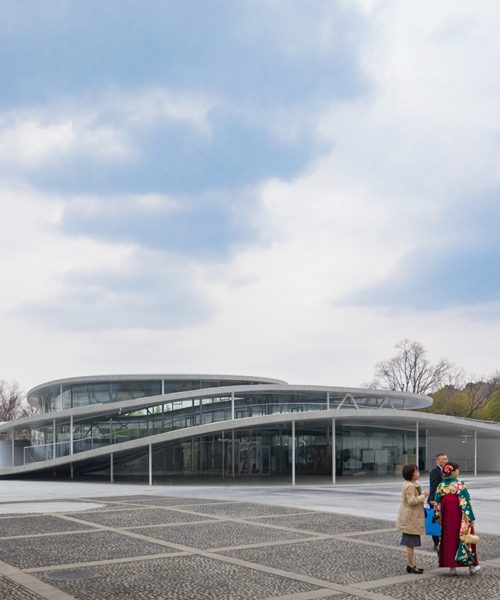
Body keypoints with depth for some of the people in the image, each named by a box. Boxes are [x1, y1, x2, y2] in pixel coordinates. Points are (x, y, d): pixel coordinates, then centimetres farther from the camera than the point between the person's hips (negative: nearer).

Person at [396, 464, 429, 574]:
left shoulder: (412, 484, 15)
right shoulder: (410, 486, -20)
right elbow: (411, 501, -26)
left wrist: (422, 495, 16)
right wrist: (423, 495, -21)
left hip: (412, 518, 11)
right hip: (410, 519, -11)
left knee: (410, 543, 16)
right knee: (410, 543, -3)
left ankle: (411, 565, 22)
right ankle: (411, 566, 3)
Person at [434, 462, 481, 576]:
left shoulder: (441, 486, 2)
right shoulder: (459, 484, -12)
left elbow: (437, 504, 6)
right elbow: (465, 502, -13)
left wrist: (438, 518, 15)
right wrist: (471, 518, -8)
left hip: (446, 517, 4)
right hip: (460, 516, -4)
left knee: (449, 539, 10)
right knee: (464, 538, 6)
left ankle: (452, 567, 10)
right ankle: (472, 566, 12)